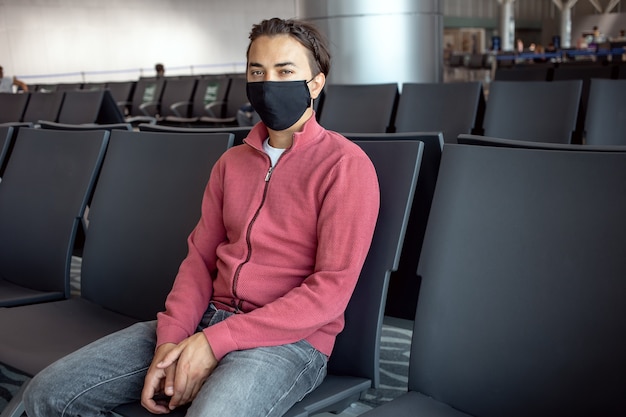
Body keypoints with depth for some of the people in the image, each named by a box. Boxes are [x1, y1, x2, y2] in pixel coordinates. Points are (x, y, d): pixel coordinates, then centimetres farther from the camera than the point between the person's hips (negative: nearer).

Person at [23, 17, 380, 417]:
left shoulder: (344, 164, -6)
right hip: (210, 318, 6)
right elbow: (200, 258, 12)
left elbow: (331, 290, -13)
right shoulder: (232, 162, 15)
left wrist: (215, 340, -16)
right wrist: (171, 340, -6)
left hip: (290, 338, -6)